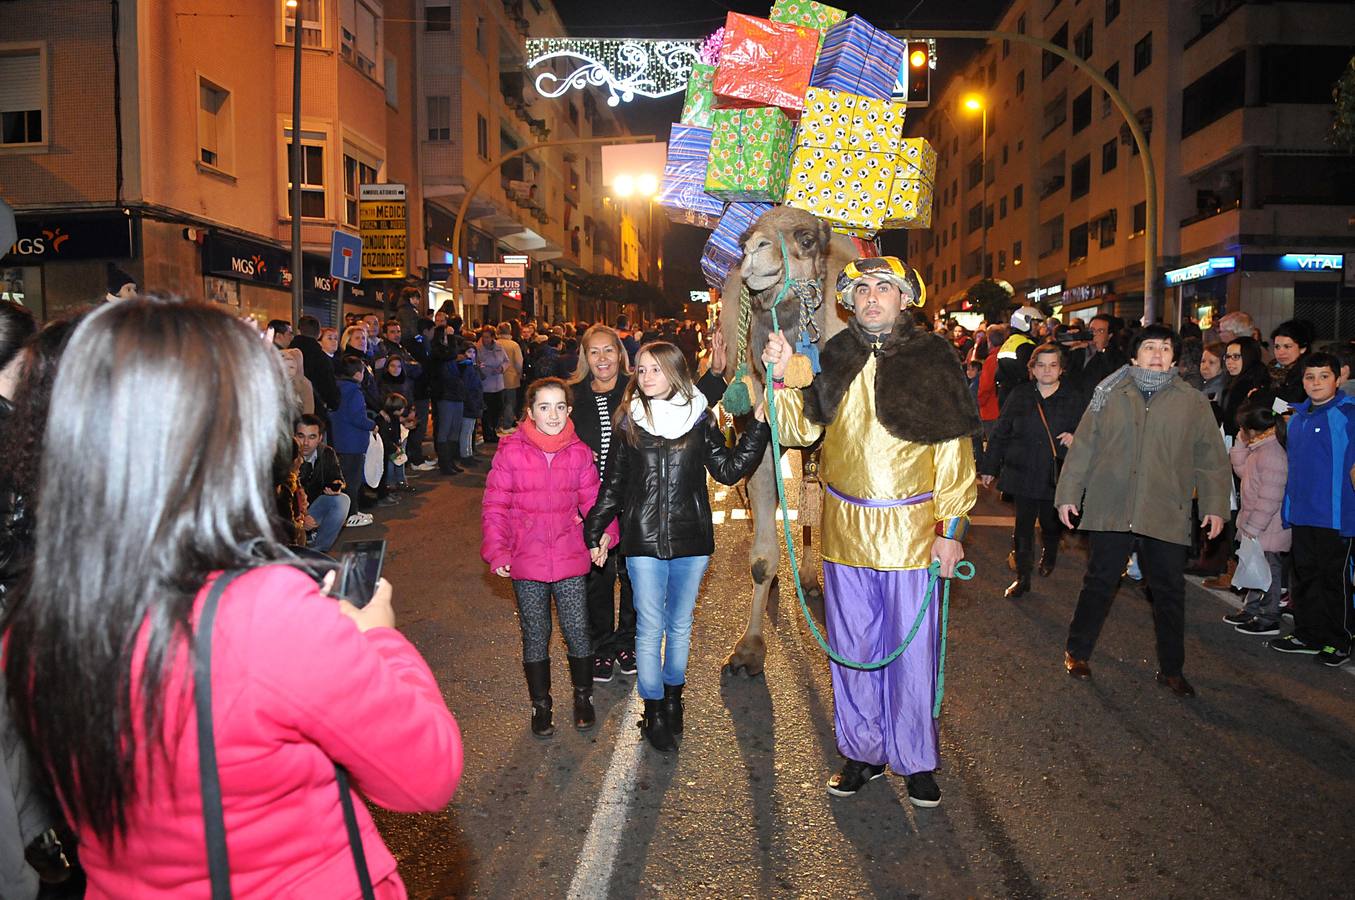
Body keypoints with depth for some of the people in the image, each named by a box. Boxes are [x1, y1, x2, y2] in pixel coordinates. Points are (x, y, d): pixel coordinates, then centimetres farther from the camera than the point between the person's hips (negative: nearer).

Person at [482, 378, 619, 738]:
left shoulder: (579, 452, -1)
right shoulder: (511, 451, -7)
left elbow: (592, 499, 4)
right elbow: (495, 505, -5)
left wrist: (605, 530, -13)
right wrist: (497, 550, -12)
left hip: (570, 558, 1)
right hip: (527, 560, -1)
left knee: (578, 630, 7)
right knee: (535, 634, 12)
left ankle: (583, 696, 31)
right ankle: (540, 704, 30)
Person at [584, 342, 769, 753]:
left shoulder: (700, 419, 1)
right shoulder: (629, 422, 1)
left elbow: (728, 470, -1)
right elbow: (614, 484, 6)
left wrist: (759, 426, -8)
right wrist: (593, 531, 4)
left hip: (691, 538, 1)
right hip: (644, 540, -1)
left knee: (680, 624, 14)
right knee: (650, 627, 2)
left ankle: (673, 694, 32)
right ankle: (653, 708, 15)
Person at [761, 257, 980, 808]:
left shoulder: (931, 359, -2)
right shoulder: (834, 359, 8)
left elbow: (954, 451, -3)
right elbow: (800, 430, 5)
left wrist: (951, 527, -7)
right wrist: (782, 379, -10)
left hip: (912, 532, -3)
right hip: (845, 531, 3)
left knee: (912, 652, 6)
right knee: (853, 649, 13)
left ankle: (916, 760, 24)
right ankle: (863, 752, 30)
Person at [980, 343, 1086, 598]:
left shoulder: (1075, 399, -1)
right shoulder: (1019, 395, 3)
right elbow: (1000, 433, 7)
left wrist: (1075, 439, -19)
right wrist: (989, 467, 8)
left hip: (1056, 476, 0)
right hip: (1023, 473, 1)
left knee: (1051, 523, 14)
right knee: (1023, 527, 2)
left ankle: (1049, 555, 47)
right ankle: (1022, 578, 13)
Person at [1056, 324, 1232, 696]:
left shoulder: (1193, 402, 6)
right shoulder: (1109, 395, 6)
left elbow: (1211, 458, 8)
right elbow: (1082, 447, 7)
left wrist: (1216, 505, 1)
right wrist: (1068, 494, 4)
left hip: (1167, 515, 1)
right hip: (1110, 509, 0)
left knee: (1170, 592, 8)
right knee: (1099, 583, 9)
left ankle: (1171, 669, 23)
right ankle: (1077, 652, 25)